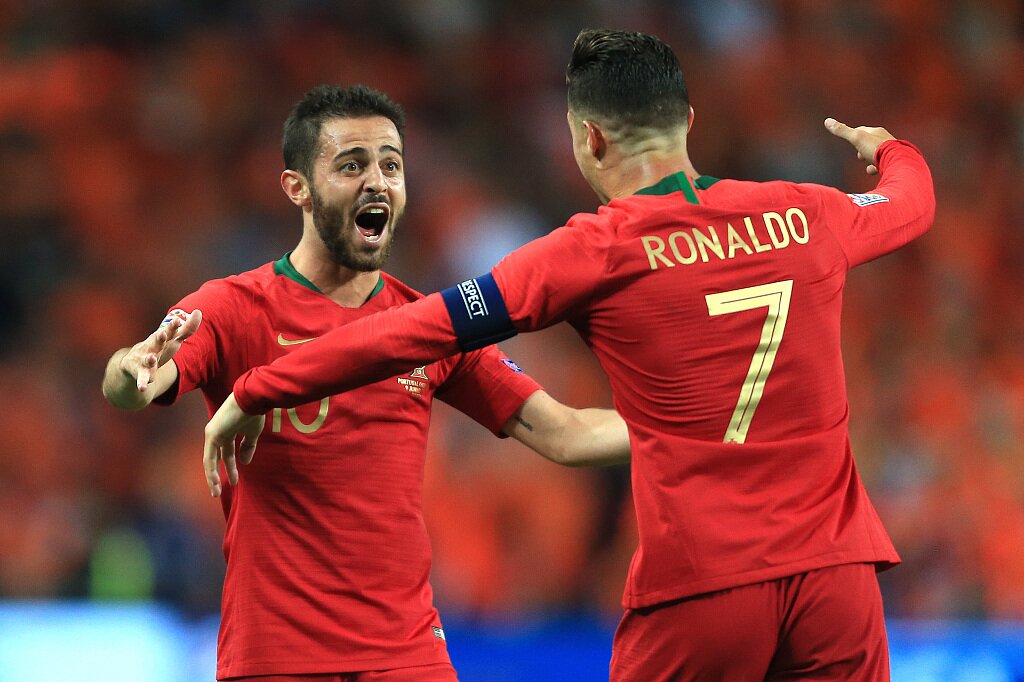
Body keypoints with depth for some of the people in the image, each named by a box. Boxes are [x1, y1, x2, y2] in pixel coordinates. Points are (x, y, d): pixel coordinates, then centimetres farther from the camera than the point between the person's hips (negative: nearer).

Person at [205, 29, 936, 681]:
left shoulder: (594, 254, -3)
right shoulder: (806, 216, 9)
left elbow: (416, 329, -4)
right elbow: (911, 201, 33)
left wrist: (255, 393, 6)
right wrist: (889, 148, 57)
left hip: (700, 587, -3)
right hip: (836, 568, 4)